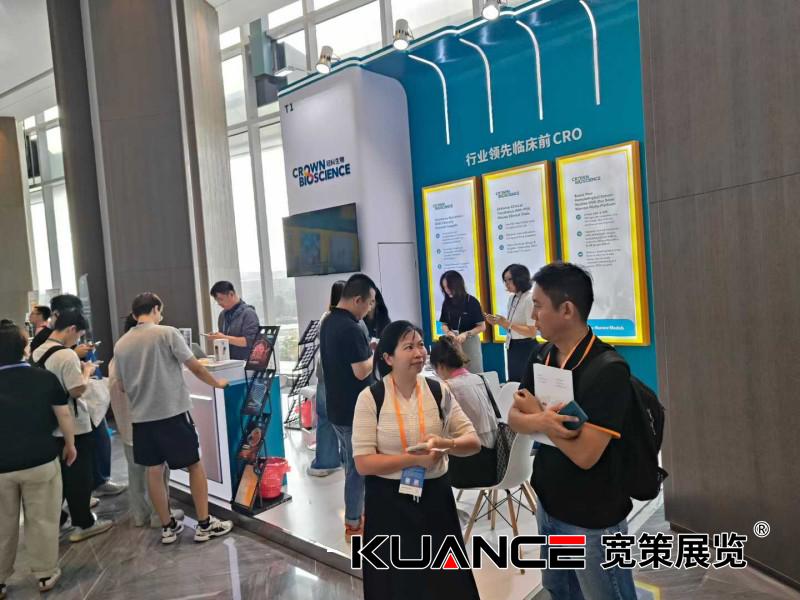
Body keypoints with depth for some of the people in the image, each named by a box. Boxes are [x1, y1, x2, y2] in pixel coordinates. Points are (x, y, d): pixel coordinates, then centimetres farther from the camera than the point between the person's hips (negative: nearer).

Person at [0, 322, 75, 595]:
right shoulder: (45, 377, -9)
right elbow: (63, 414, -4)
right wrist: (70, 443, 9)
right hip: (41, 460, -1)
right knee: (42, 520, 11)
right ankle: (46, 574, 22)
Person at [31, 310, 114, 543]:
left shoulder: (37, 353, 5)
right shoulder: (67, 355, -22)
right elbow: (77, 390, -23)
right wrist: (87, 371, -7)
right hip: (74, 426, -8)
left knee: (60, 475, 19)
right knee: (80, 475, 4)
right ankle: (83, 524, 14)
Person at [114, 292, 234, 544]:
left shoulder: (120, 345, 6)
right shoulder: (167, 333, -10)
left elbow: (122, 386, 15)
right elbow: (195, 367, -9)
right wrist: (216, 383, 7)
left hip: (142, 416, 5)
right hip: (173, 412, -5)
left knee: (154, 470, 13)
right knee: (195, 465, 7)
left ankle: (167, 527, 22)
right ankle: (204, 524, 13)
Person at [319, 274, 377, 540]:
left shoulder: (328, 322, 7)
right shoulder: (351, 329, -24)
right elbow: (361, 371, -24)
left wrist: (367, 350, 9)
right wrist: (376, 354, -7)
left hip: (338, 407, 9)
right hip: (354, 411, -9)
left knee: (352, 465, 21)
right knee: (359, 467, 4)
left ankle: (356, 513, 33)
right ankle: (353, 525, 16)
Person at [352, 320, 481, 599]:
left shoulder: (438, 391, -4)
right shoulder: (370, 398, -13)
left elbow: (473, 441, -2)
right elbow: (363, 463, -15)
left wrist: (445, 444, -23)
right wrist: (414, 459, -25)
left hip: (435, 496, 3)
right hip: (389, 502, -2)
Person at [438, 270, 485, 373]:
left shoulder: (471, 302, -10)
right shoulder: (447, 303, 3)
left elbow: (482, 327, -9)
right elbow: (444, 324, 11)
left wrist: (466, 334, -22)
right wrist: (448, 332, -11)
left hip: (470, 343, -4)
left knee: (473, 373, 1)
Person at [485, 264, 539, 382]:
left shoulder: (530, 298, -16)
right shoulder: (512, 298, 8)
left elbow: (532, 333, -21)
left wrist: (508, 324, -26)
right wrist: (498, 322, -1)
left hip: (526, 348, -8)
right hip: (512, 347, 8)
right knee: (514, 382, 16)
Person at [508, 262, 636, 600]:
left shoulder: (607, 370, -25)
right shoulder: (541, 359, -1)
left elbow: (585, 454, -29)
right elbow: (514, 417, -2)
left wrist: (537, 411, -15)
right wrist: (541, 421, -25)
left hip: (592, 519, -7)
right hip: (548, 506, 7)